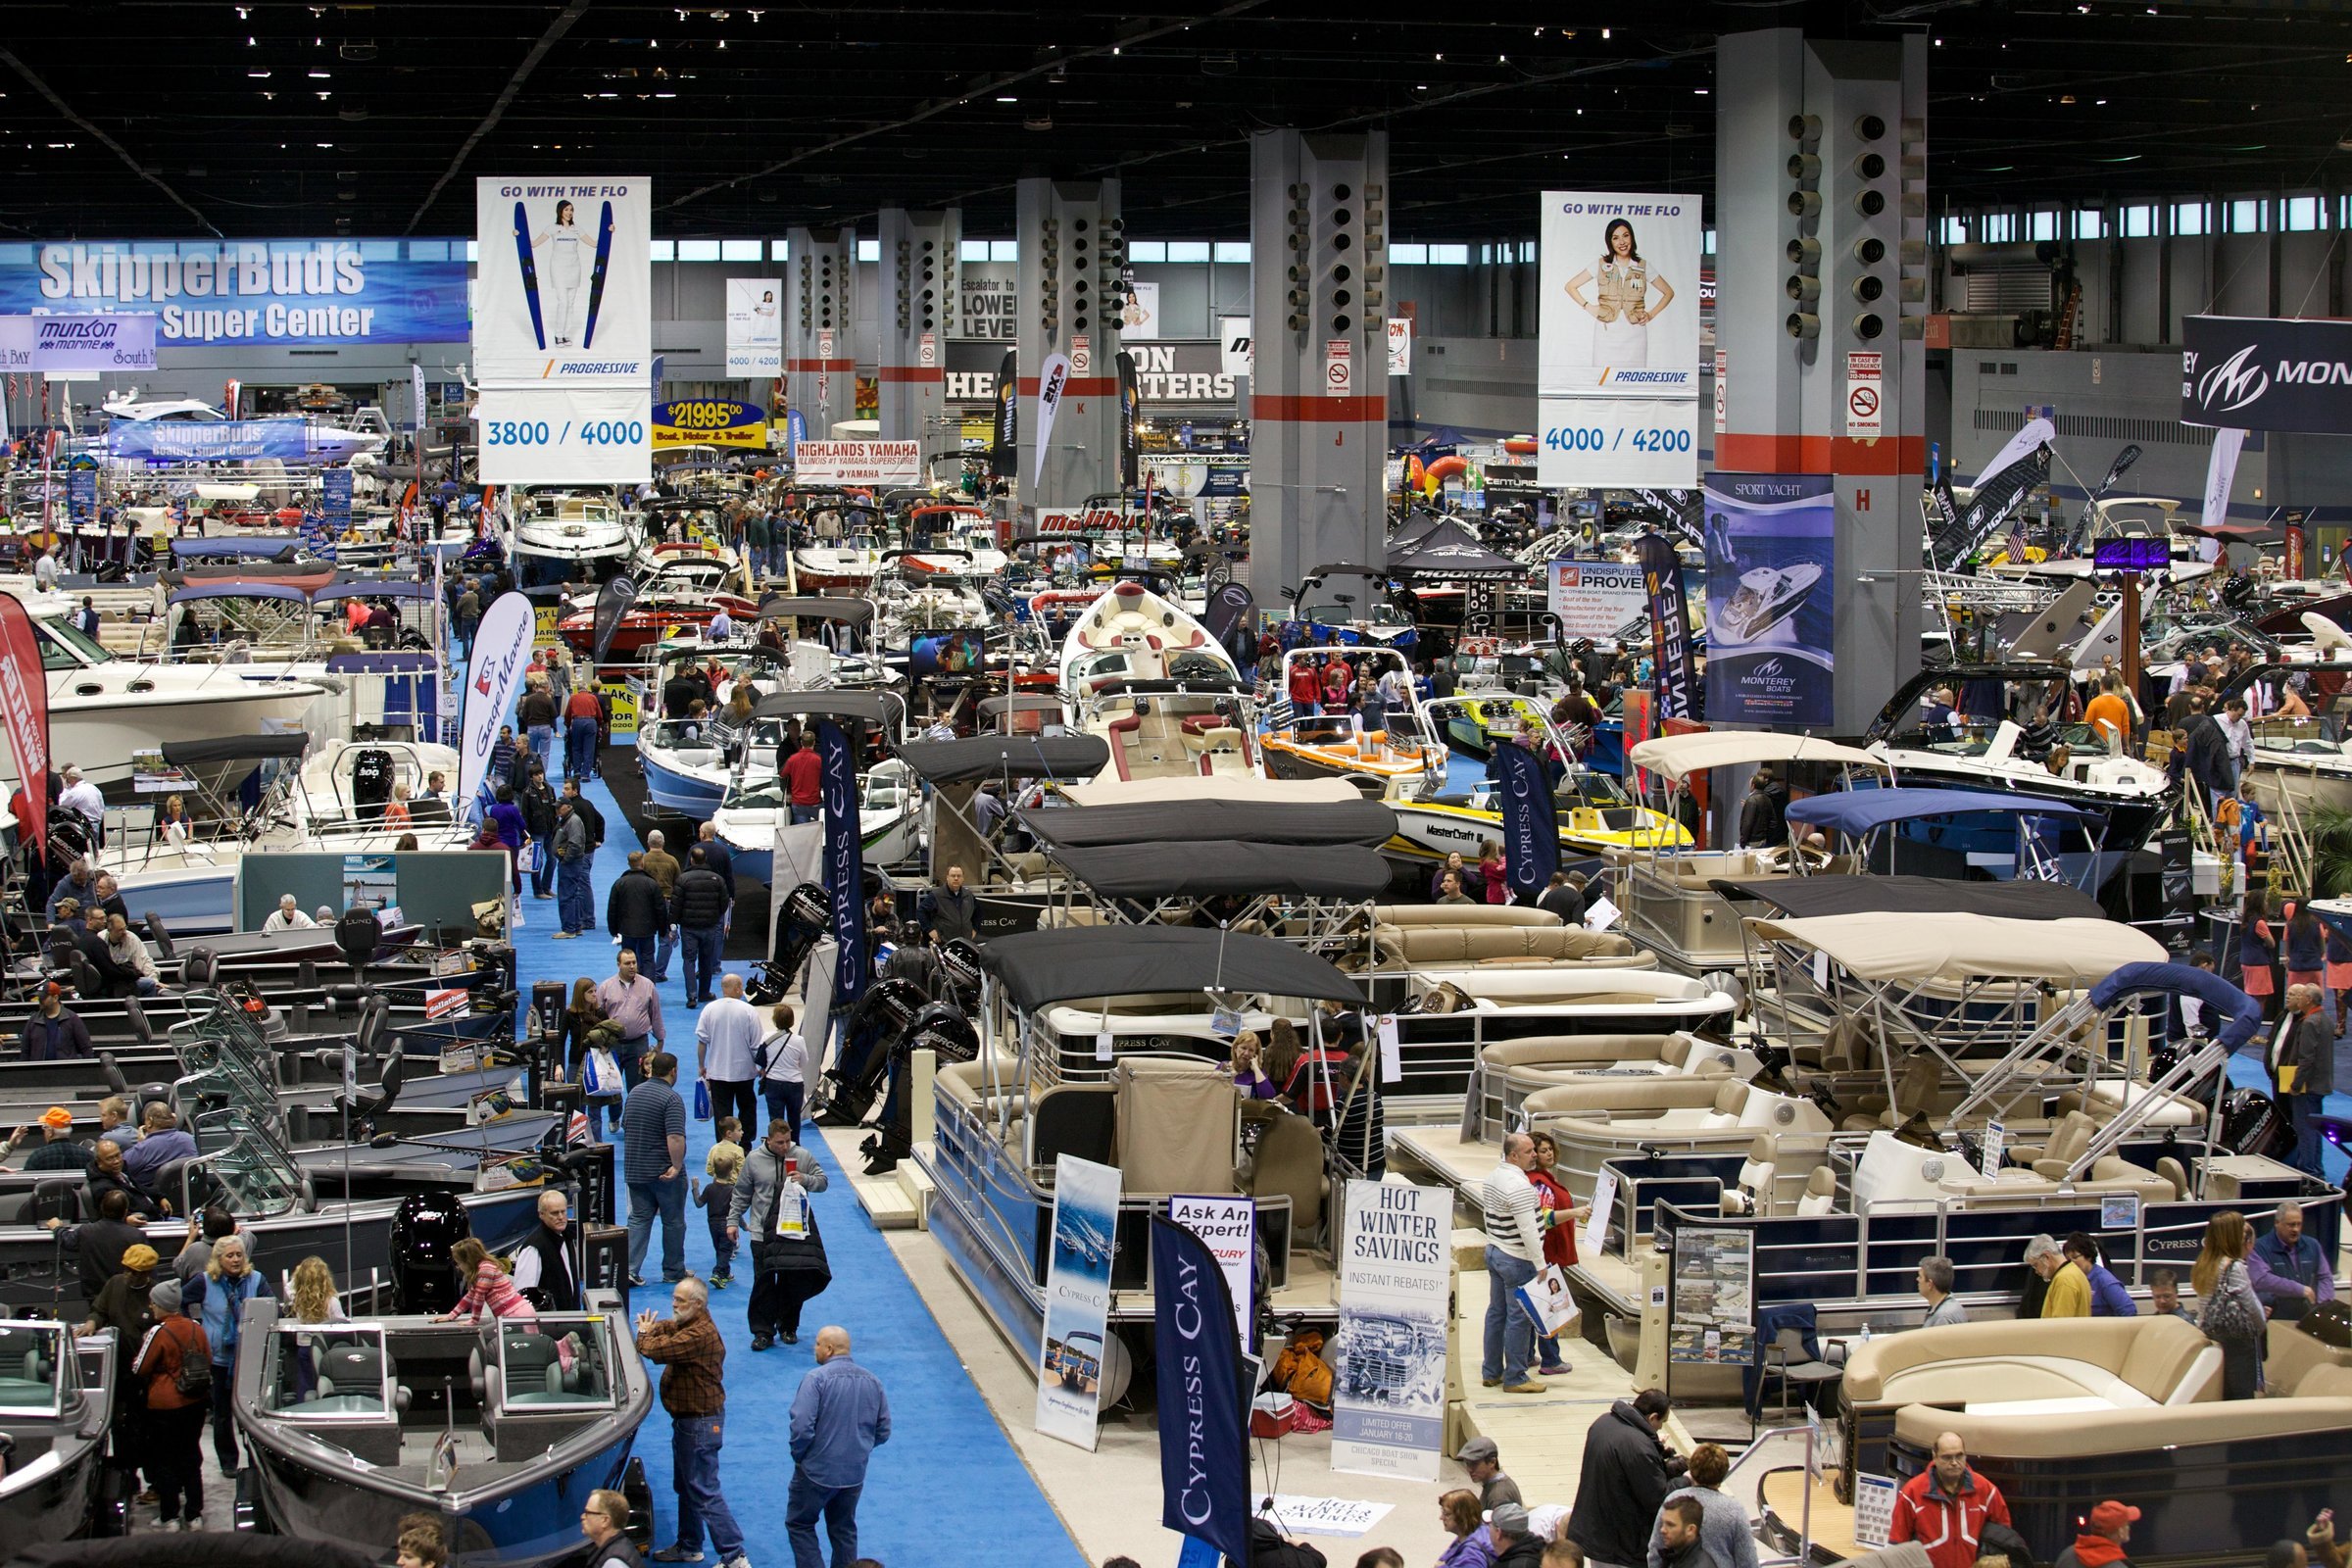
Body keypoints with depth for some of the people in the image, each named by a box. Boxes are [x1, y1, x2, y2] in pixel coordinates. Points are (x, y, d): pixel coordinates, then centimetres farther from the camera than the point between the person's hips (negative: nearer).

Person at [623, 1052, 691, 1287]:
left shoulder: (635, 1092, 6)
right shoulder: (671, 1098, -17)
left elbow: (625, 1126, 18)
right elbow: (675, 1138, -28)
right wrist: (677, 1166, -23)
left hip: (634, 1169, 6)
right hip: (664, 1171, -6)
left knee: (638, 1219, 8)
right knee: (673, 1221, 9)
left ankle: (630, 1269, -5)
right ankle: (673, 1271, 18)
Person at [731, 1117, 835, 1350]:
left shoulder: (803, 1156, 2)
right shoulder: (754, 1160, 0)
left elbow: (823, 1181, 9)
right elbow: (741, 1195, 8)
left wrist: (806, 1180, -11)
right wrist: (733, 1221, 6)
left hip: (796, 1229, 1)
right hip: (763, 1232, -1)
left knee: (794, 1281, 4)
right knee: (764, 1282, -2)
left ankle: (788, 1327, 21)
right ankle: (763, 1332, 6)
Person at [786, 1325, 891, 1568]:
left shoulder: (816, 1378, -17)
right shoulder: (873, 1382, 2)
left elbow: (802, 1426, -23)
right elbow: (884, 1431, 6)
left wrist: (798, 1455, -6)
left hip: (816, 1472, -5)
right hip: (855, 1473, 5)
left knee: (799, 1524, 11)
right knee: (844, 1530, 19)